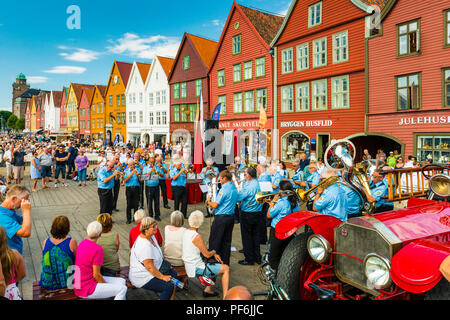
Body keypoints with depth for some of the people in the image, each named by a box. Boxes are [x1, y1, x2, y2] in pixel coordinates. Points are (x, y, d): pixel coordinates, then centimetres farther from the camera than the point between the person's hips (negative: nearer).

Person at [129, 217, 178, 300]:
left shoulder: (151, 236, 3)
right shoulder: (144, 245, -29)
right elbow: (149, 267, -28)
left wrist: (165, 264, 14)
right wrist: (162, 277, -20)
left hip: (152, 271, 10)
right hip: (142, 278, -10)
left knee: (173, 273, 7)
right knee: (169, 286, -19)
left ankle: (171, 298, 14)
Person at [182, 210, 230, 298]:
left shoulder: (186, 232, 3)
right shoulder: (197, 236, -25)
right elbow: (207, 255, -17)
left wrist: (214, 254, 8)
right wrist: (214, 251, 4)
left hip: (189, 267, 9)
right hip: (196, 269, -9)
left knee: (216, 265, 26)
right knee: (226, 268, 0)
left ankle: (208, 290, 28)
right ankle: (225, 296, -1)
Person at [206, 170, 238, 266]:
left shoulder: (224, 189, -18)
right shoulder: (234, 188, 8)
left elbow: (215, 205, -19)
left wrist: (208, 202, 2)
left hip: (221, 218, -8)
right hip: (231, 217, 8)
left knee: (214, 241, 5)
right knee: (226, 241, 14)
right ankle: (225, 263, 20)